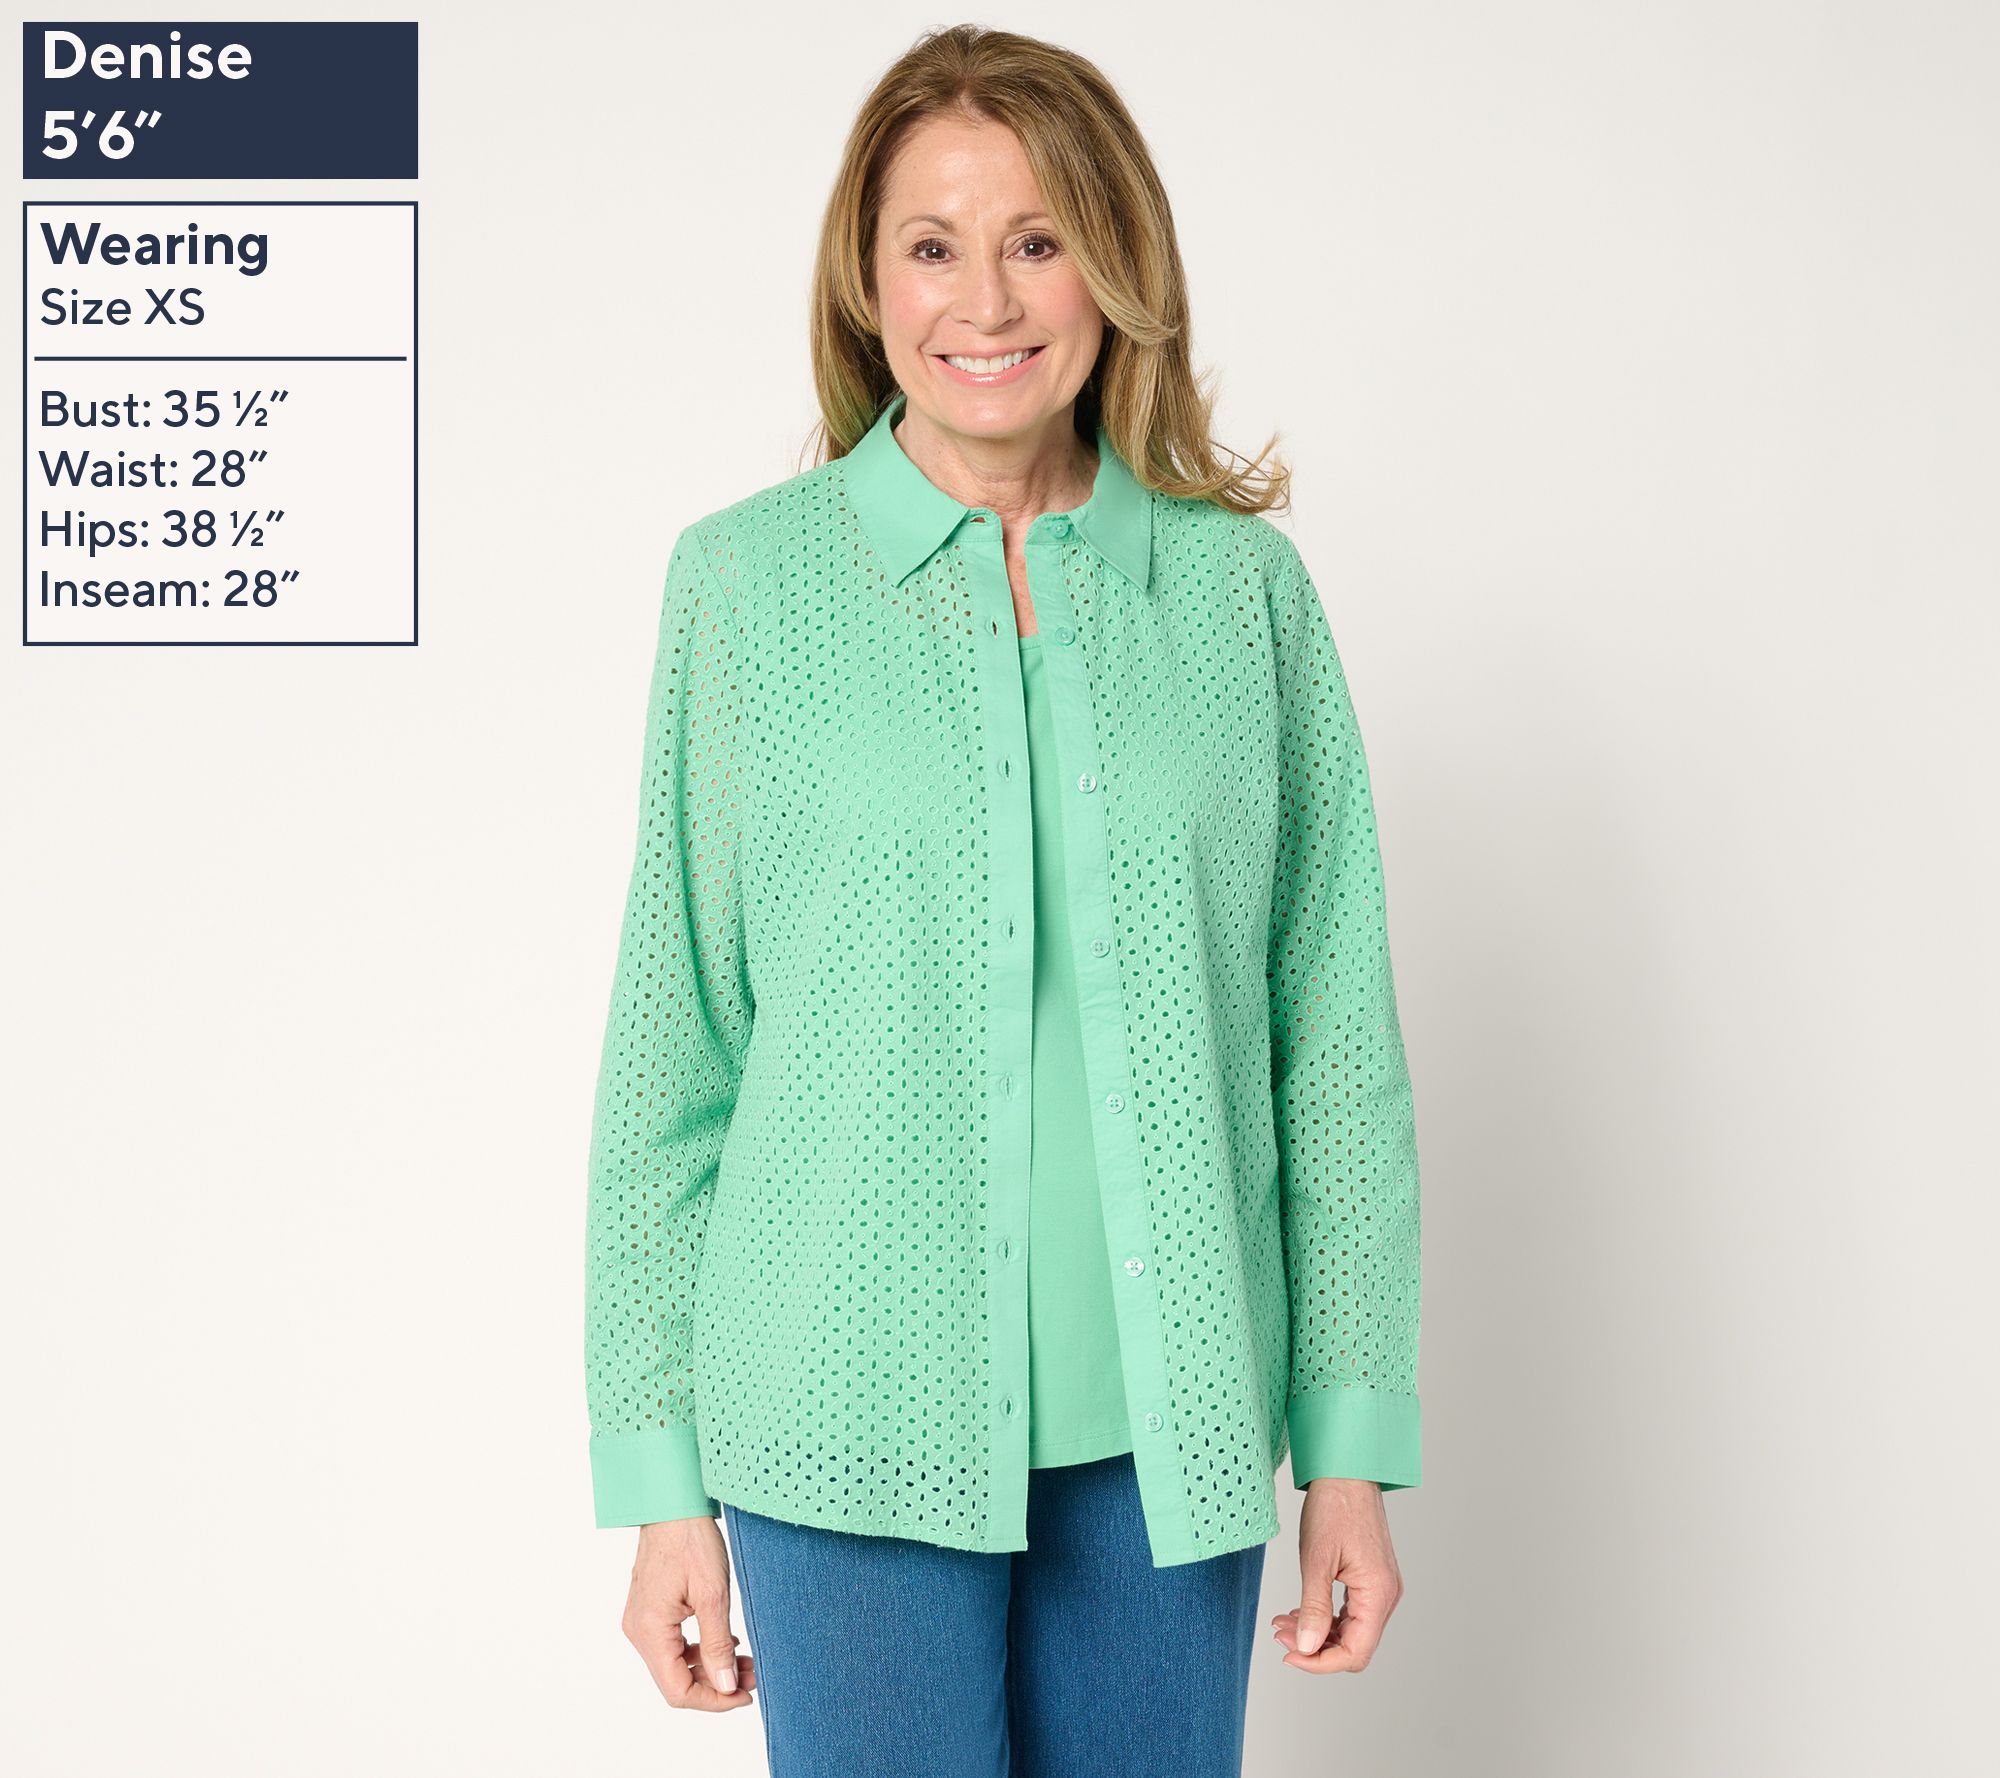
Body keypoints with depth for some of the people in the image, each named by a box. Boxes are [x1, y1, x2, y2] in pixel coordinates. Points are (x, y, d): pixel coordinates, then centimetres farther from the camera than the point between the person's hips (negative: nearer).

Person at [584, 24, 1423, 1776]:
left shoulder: (1245, 588, 3)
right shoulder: (747, 581, -1)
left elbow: (1335, 1035, 4)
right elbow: (672, 1047, 0)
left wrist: (1355, 1437, 2)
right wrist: (660, 1471, -1)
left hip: (1165, 1429, 2)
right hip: (858, 1428, -1)